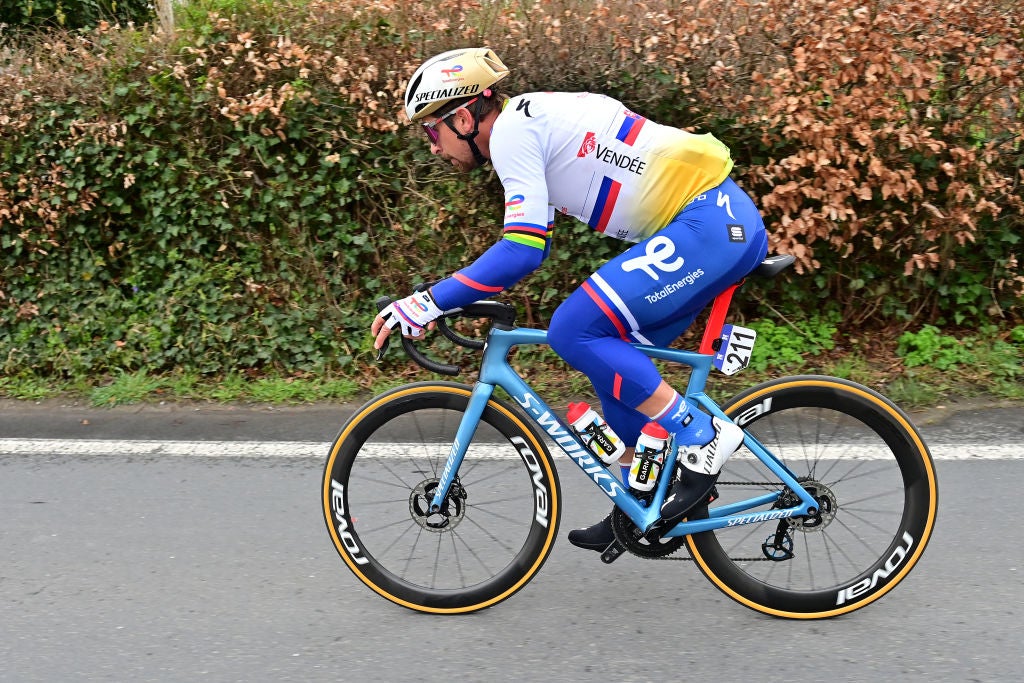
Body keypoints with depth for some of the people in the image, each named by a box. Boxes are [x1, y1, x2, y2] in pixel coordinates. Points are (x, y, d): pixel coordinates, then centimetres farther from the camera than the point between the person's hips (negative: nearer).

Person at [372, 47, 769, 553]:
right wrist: (443, 301, 23)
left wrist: (428, 302, -15)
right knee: (614, 361, 14)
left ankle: (704, 437, -6)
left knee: (574, 331, -15)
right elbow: (529, 241, 27)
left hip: (711, 223, -10)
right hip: (724, 221, 10)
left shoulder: (512, 129, -10)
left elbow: (522, 250, -20)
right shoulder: (529, 124, 20)